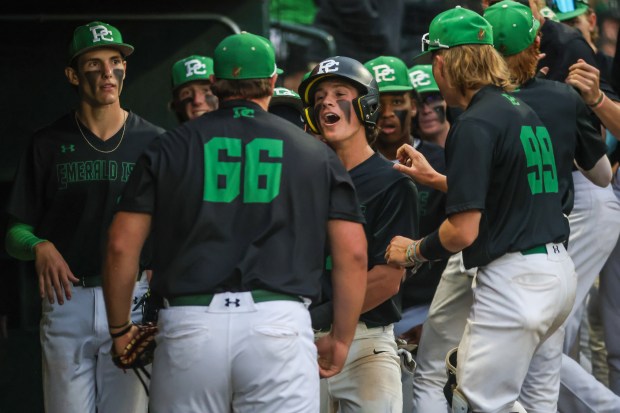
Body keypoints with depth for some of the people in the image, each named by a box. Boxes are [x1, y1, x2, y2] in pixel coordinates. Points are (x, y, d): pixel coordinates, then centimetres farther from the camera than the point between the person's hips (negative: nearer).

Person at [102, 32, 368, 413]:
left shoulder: (169, 148, 11)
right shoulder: (315, 153, 12)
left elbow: (122, 247, 7)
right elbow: (353, 255, 7)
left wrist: (121, 331, 18)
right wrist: (341, 339, 17)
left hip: (187, 326, 1)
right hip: (279, 323, -1)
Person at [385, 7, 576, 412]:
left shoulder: (475, 125, -14)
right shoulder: (525, 112, 13)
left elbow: (463, 230, -18)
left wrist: (414, 251, 0)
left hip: (513, 280, -9)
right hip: (560, 271, 9)